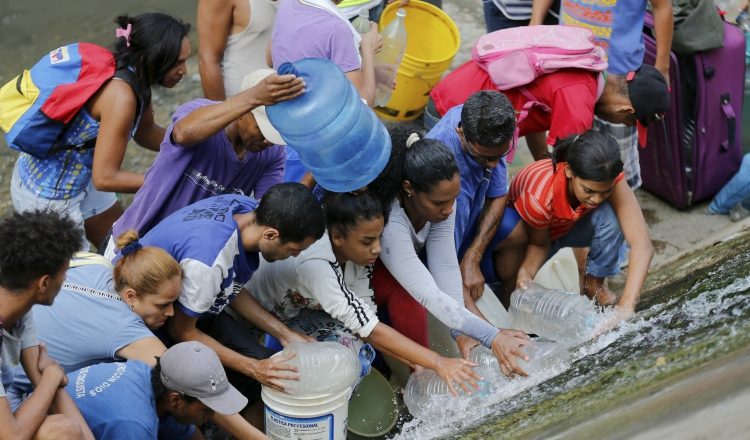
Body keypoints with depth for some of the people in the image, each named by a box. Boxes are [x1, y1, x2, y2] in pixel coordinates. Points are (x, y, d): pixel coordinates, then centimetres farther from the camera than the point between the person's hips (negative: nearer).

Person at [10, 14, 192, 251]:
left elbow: (145, 133, 10)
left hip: (79, 178, 9)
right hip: (47, 194, -9)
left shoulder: (135, 76, -7)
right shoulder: (121, 95, -33)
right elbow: (105, 178, -29)